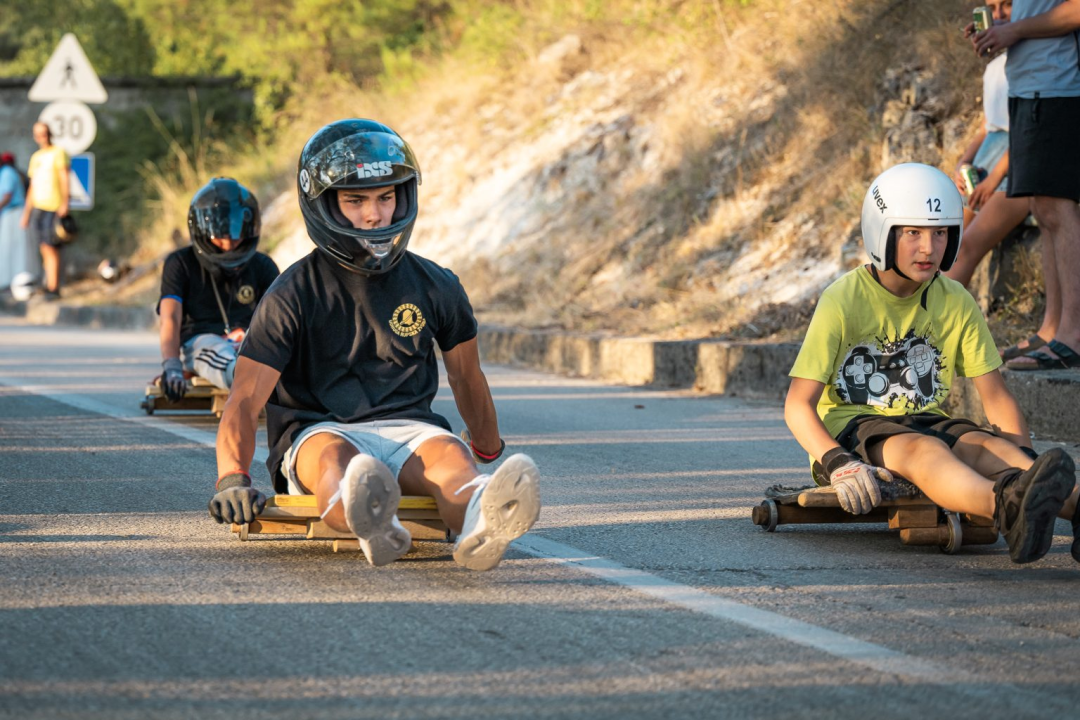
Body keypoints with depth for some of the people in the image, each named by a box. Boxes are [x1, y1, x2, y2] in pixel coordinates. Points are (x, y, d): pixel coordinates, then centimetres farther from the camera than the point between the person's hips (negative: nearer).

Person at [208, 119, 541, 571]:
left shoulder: (436, 287, 9)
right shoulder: (293, 295, -1)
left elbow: (467, 376, 25)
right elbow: (245, 401, -8)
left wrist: (488, 453, 38)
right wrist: (232, 478, -25)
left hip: (408, 431, 2)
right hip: (318, 431, -2)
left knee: (449, 453, -34)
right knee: (335, 455, -38)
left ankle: (481, 521, -70)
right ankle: (371, 526, -75)